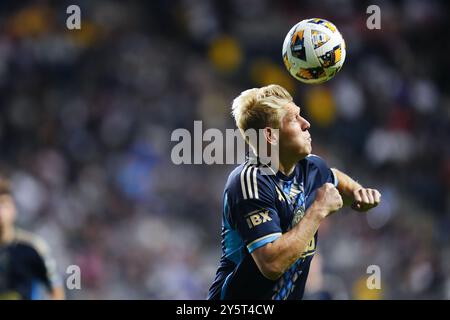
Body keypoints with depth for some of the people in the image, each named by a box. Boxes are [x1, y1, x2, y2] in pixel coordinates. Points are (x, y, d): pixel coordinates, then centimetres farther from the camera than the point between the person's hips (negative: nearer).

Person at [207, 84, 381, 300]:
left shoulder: (309, 166, 4)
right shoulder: (251, 180, -20)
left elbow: (333, 178, 30)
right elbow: (272, 264, -28)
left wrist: (356, 193, 8)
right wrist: (319, 210, -20)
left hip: (290, 295, 8)